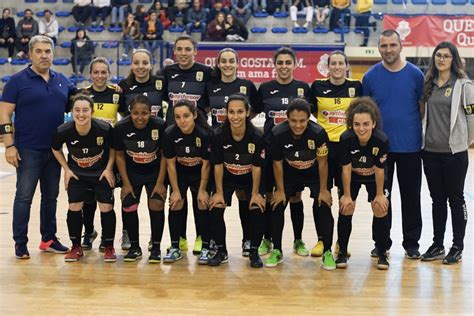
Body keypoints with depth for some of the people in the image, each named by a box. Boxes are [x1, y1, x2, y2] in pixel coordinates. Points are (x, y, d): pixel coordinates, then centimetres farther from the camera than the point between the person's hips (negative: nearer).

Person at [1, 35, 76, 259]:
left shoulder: (61, 81, 9)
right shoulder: (18, 80, -4)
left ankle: (49, 239, 23)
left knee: (51, 196, 12)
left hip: (55, 150, 5)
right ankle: (20, 243, 7)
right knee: (24, 196, -1)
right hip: (28, 150, -5)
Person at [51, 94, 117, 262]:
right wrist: (66, 169, -3)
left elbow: (113, 148, -6)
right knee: (74, 207, -3)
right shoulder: (63, 131, -23)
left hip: (102, 173, -1)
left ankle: (109, 247, 12)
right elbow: (56, 149, 0)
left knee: (106, 208, -4)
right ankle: (76, 247, 14)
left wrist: (109, 169, -9)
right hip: (77, 173, 1)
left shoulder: (104, 129, -27)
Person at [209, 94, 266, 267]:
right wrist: (219, 192, -10)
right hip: (227, 178, 1)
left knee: (257, 210, -16)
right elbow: (218, 165, -14)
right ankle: (221, 251, 7)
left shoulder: (257, 137, -27)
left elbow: (257, 167, -17)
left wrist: (255, 193, -12)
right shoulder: (218, 135, -25)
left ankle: (253, 252, 4)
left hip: (251, 179, -1)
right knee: (215, 209, -12)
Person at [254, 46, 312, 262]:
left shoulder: (303, 88, 3)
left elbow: (314, 114, 7)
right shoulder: (265, 88, 3)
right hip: (270, 148, 0)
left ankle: (298, 241, 17)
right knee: (269, 195, 5)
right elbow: (251, 113, 9)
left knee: (295, 195, 6)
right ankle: (267, 240, 18)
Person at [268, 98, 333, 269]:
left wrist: (323, 189, -10)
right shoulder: (277, 133, -29)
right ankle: (277, 251, 15)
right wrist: (280, 190, -7)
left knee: (324, 208, -12)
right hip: (290, 175, 2)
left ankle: (327, 252, 5)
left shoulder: (318, 133, -33)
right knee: (277, 207, -3)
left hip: (315, 175, -2)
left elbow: (322, 162, -18)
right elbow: (277, 163, -14)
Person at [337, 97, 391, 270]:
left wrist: (379, 194, -10)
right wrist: (347, 195, -13)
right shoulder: (346, 139, -34)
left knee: (381, 209, -6)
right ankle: (342, 252, 10)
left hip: (374, 178, 0)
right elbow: (346, 169, -22)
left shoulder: (382, 140, -35)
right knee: (346, 209, -5)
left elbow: (379, 170, -21)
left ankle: (382, 253, 9)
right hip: (352, 177, 0)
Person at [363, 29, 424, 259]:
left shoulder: (415, 74, -2)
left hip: (410, 146, -1)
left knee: (411, 196, 7)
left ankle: (411, 243, 18)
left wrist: (410, 127, -1)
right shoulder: (371, 76, 0)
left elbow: (423, 108, 6)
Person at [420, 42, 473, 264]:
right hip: (430, 151, 5)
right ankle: (437, 245, 20)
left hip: (454, 152, -5)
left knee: (456, 199, 4)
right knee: (437, 200, 12)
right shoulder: (429, 84, 9)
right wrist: (426, 136, 9)